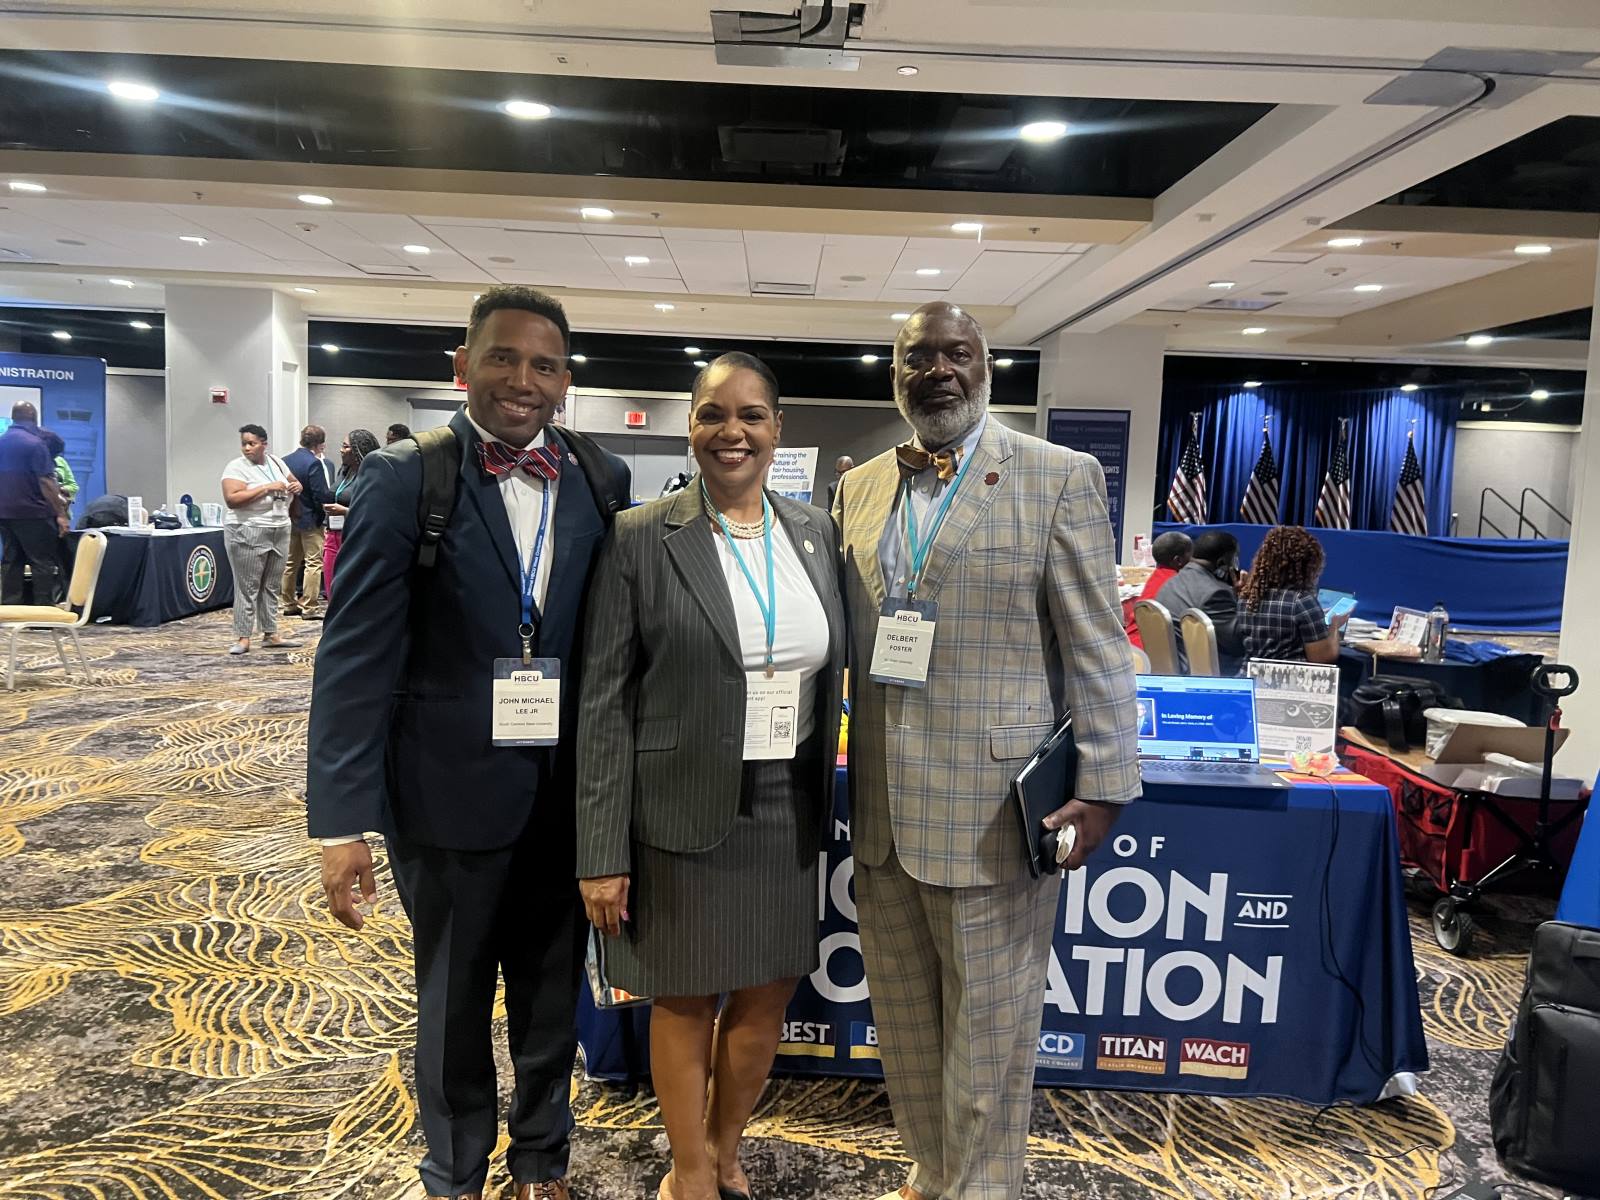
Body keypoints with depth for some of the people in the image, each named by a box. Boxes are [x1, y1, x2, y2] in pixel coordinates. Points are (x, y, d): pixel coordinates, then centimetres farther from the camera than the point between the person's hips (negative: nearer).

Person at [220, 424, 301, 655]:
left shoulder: (276, 463, 10)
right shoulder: (237, 467, -8)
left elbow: (295, 483, 25)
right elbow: (232, 499, -21)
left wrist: (296, 487, 0)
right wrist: (267, 488, -21)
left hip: (279, 532, 6)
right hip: (247, 534, -6)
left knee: (271, 586, 10)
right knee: (247, 587, -3)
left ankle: (270, 634, 17)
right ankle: (242, 638, 1)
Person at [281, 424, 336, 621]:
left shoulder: (285, 461, 6)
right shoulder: (314, 463, -17)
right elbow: (322, 495, -21)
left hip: (290, 518, 8)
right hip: (310, 520, -8)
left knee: (291, 562, 15)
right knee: (313, 563, -3)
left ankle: (289, 604, 23)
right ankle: (310, 607, -4)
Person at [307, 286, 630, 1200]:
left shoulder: (603, 481, -1)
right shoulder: (404, 479, -9)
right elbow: (357, 656, -11)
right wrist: (343, 821, -13)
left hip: (569, 796, 2)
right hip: (452, 793, -2)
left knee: (553, 995, 20)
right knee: (454, 1000, 18)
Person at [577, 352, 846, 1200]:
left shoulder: (816, 533, 4)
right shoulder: (640, 539, -9)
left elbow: (828, 674, 10)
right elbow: (604, 703, -9)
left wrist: (822, 803, 8)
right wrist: (603, 852, -10)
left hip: (787, 813, 4)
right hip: (681, 814, -4)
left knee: (767, 997, 16)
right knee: (685, 1001, 13)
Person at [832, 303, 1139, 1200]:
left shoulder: (1060, 478, -5)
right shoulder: (860, 489, 10)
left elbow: (1099, 649, -7)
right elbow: (848, 643, 12)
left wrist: (1105, 786, -11)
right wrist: (851, 780, 8)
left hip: (992, 812, -5)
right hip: (883, 813, 5)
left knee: (987, 1031, 10)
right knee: (903, 1026, 19)